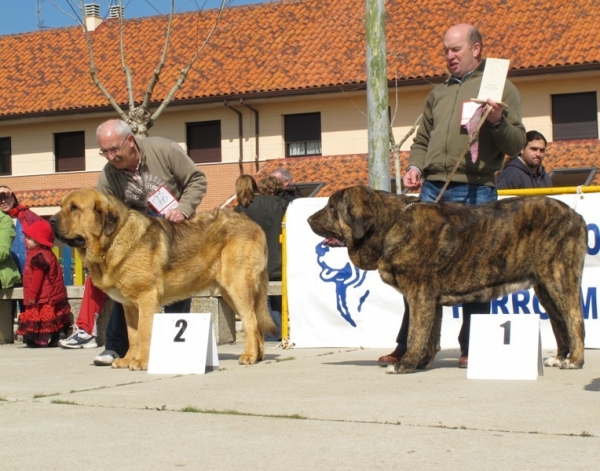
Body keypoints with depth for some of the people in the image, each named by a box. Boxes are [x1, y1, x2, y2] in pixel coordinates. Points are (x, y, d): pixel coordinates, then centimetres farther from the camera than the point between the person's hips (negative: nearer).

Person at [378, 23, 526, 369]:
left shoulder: (500, 88, 6)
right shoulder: (438, 94, 22)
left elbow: (516, 145, 1)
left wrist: (498, 122, -17)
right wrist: (415, 167, 7)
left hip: (476, 191, -5)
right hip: (432, 188, 5)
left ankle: (472, 349, 7)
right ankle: (409, 346, 9)